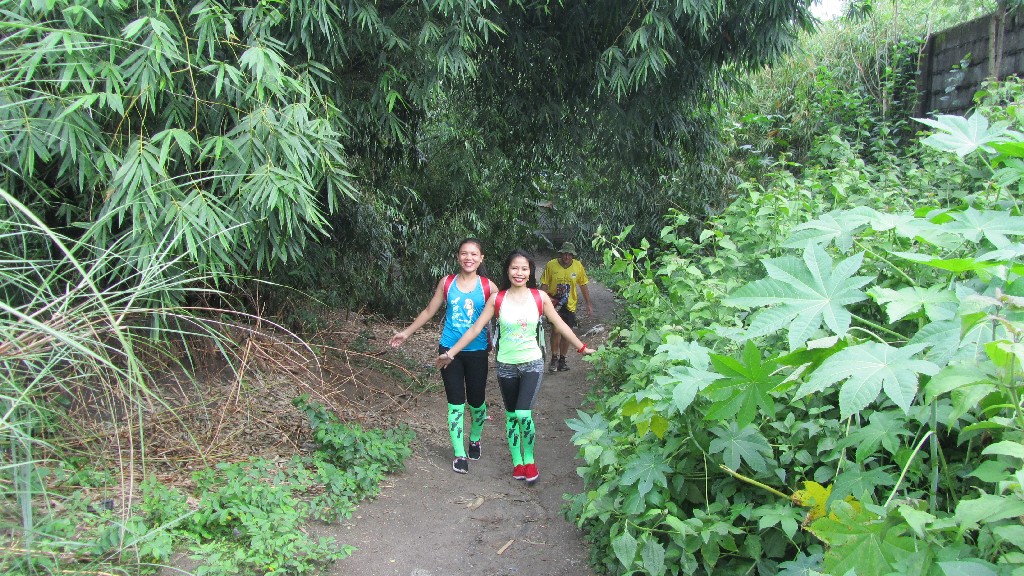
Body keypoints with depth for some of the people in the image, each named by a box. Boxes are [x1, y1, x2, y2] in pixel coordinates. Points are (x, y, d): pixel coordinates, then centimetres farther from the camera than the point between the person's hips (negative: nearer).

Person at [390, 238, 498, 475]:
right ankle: (459, 454, 14)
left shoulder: (488, 287, -5)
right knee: (455, 402, 4)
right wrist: (407, 332, 12)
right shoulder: (447, 283, -1)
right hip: (449, 350, 1)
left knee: (477, 400, 11)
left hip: (477, 351, -1)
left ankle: (475, 440, 39)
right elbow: (429, 311, 9)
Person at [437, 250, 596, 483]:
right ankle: (517, 463, 26)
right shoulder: (497, 299, -5)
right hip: (506, 365, 2)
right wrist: (451, 352, -4)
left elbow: (560, 325, 4)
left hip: (532, 363, -1)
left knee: (523, 414, -14)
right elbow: (475, 328, -3)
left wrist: (582, 348, 7)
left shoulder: (540, 297, -5)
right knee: (511, 416, 11)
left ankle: (529, 461, 8)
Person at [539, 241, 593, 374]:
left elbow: (583, 286, 6)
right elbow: (544, 285, -5)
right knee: (556, 329, -16)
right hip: (554, 303, -3)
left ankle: (562, 360, 23)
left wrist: (589, 304, 6)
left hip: (570, 305, 3)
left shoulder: (578, 266, -3)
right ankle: (554, 358, 1)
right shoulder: (551, 265, -10)